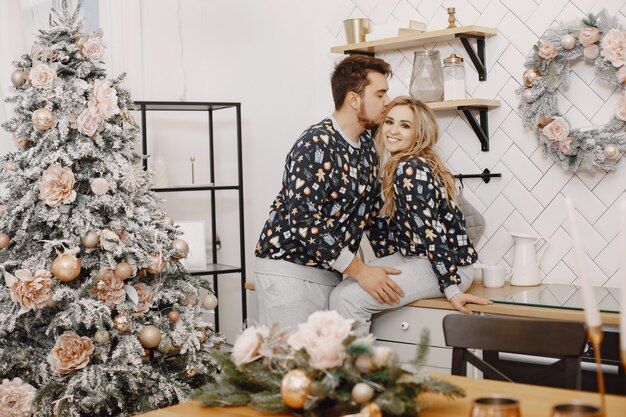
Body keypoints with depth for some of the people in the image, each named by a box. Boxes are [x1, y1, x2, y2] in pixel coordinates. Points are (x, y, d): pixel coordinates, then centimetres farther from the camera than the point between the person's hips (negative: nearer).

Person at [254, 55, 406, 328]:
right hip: (288, 270, -7)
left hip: (330, 274, 8)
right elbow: (304, 220, -22)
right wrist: (359, 271, -19)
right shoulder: (316, 144, -16)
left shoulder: (367, 144, 10)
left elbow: (369, 208, 22)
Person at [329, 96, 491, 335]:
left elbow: (431, 231, -23)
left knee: (347, 299, -19)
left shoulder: (410, 169, -18)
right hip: (411, 258, 9)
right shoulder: (392, 169, 11)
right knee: (339, 294, -2)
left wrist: (452, 290, -24)